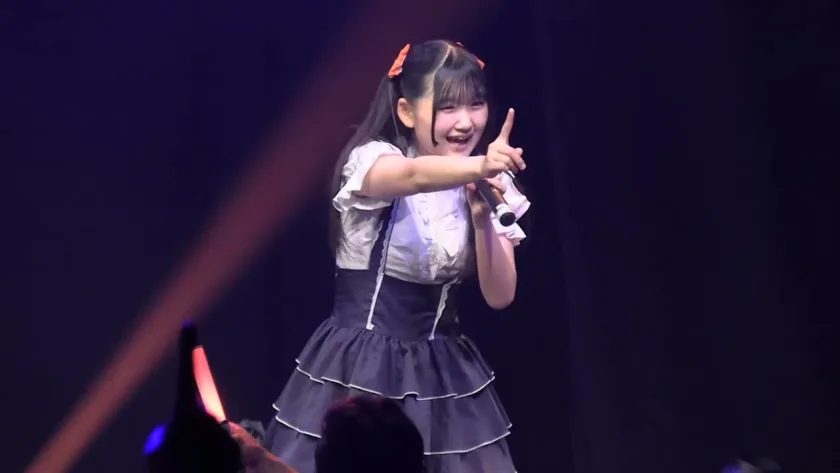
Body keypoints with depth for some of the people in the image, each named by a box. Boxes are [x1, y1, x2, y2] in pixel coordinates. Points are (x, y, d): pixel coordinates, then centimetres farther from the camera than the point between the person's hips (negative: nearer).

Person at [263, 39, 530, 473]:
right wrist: (478, 166, -56)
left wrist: (483, 217, -20)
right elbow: (414, 176, -37)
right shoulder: (371, 160, -13)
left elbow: (500, 295, -5)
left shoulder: (485, 188, 1)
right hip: (360, 370, -4)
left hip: (442, 375, 4)